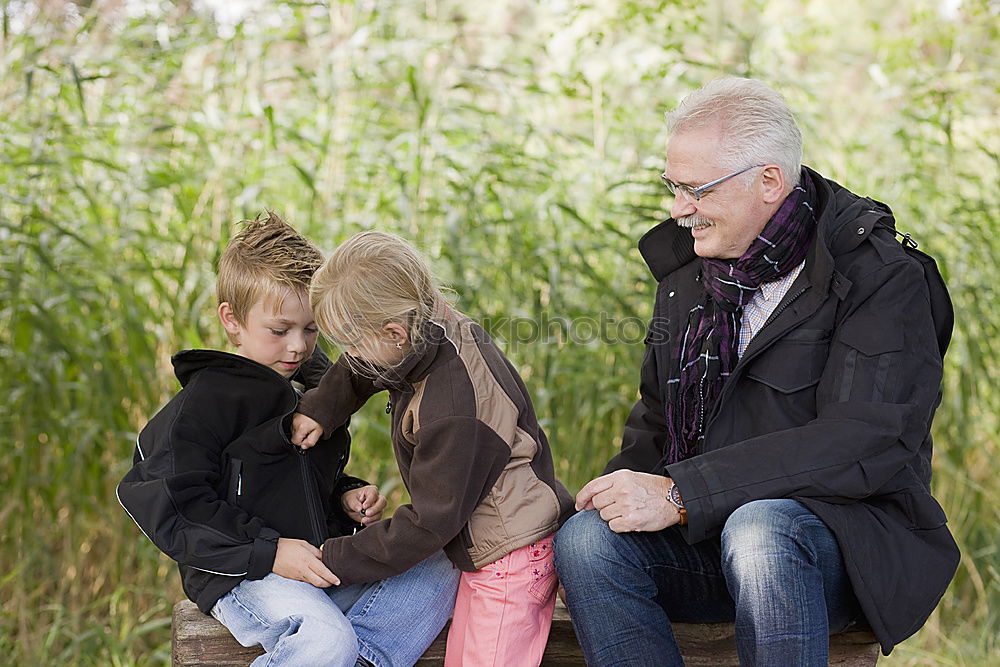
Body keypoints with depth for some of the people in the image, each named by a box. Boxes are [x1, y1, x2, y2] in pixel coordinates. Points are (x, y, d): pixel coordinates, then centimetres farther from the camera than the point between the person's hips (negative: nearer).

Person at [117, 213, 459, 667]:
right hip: (243, 577, -8)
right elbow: (172, 503, -16)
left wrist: (347, 498, 7)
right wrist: (269, 551, -20)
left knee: (436, 572, -6)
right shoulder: (209, 397, -9)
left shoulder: (315, 386, 16)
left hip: (321, 563, 8)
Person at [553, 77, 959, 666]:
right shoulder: (687, 269, 13)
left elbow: (867, 445, -22)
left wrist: (683, 493, -25)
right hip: (707, 534, 6)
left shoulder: (881, 280, -10)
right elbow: (658, 418, 21)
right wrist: (628, 492, -4)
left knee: (757, 530, -39)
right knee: (585, 541, -23)